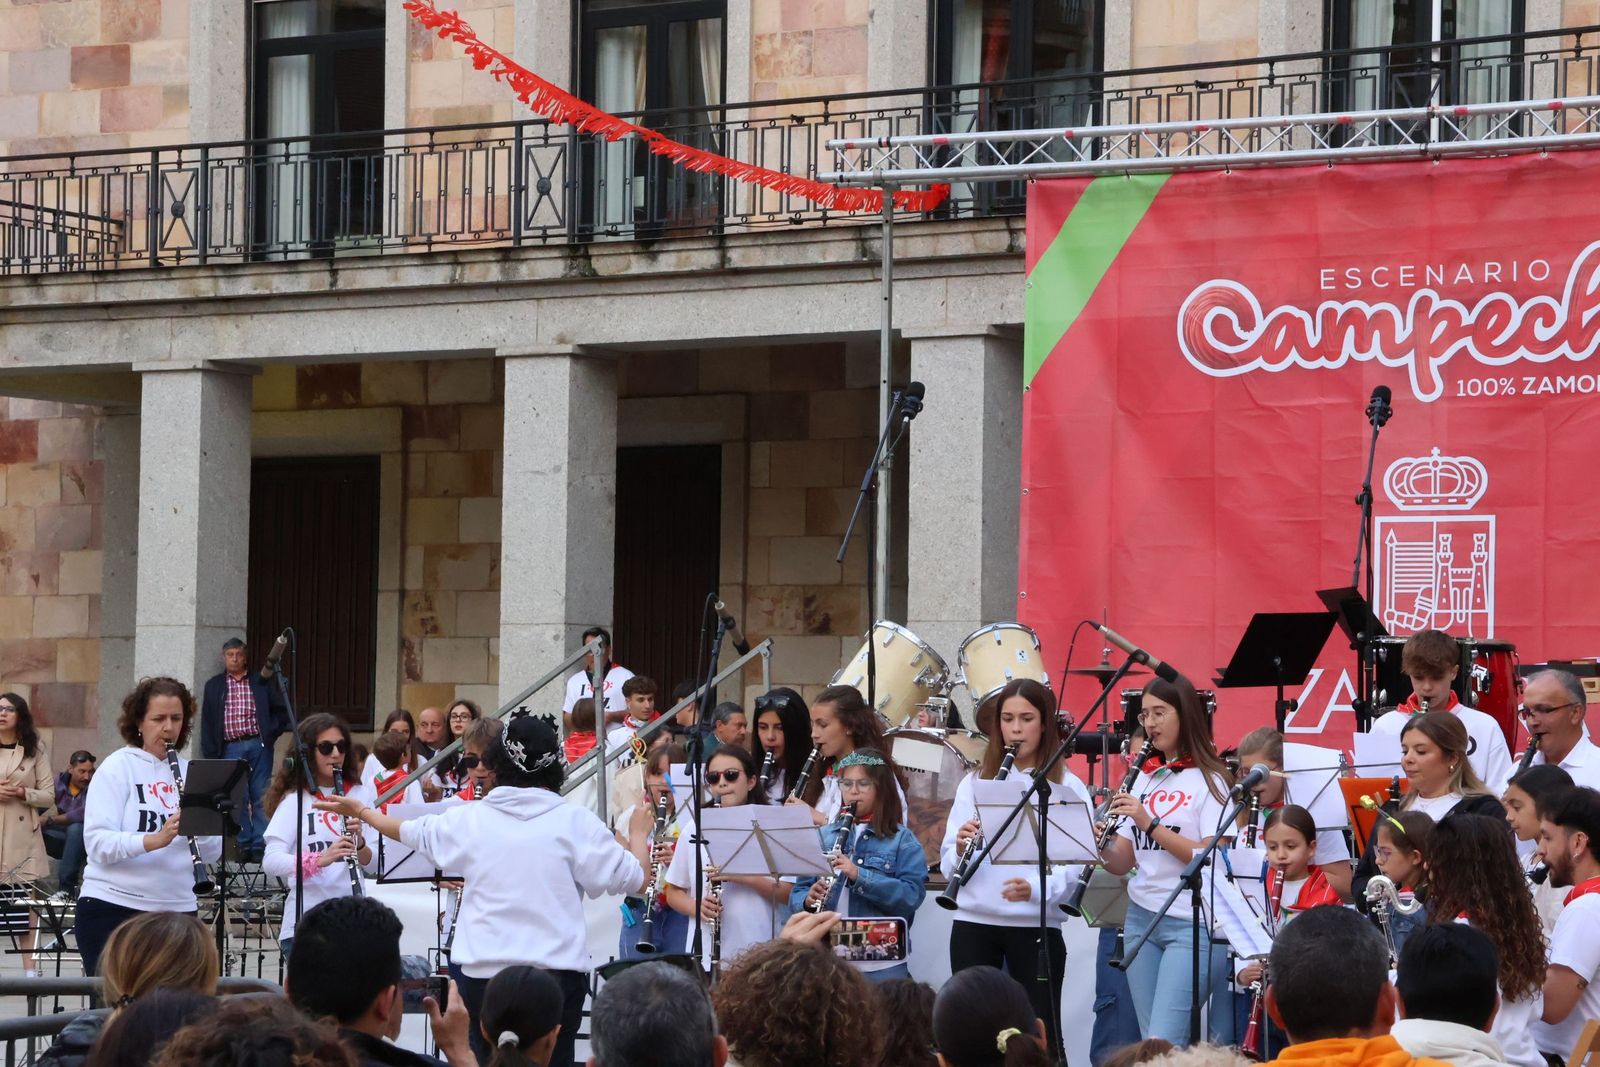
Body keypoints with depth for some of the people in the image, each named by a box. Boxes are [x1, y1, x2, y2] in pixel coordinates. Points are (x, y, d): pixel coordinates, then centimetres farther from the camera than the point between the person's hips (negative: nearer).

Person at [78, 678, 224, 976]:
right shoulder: (116, 768, -1)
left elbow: (214, 854, 8)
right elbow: (98, 844, -13)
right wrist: (154, 840, -27)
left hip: (178, 908, 3)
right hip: (113, 906, -3)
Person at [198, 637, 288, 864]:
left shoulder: (261, 683, 9)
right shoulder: (214, 686, 11)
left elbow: (281, 711, 11)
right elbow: (207, 723, 9)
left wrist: (270, 734, -3)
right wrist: (210, 754, 1)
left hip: (259, 745, 0)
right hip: (231, 748, 0)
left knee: (261, 798, -2)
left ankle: (260, 845, 0)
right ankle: (244, 844, 2)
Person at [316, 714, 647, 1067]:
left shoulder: (469, 820, 2)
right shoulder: (575, 822, -7)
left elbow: (408, 832, 20)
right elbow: (635, 881, -3)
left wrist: (360, 810, 39)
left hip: (483, 973, 2)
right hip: (557, 972, -2)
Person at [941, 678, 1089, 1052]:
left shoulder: (1067, 788, 1)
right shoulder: (974, 783, 9)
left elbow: (1077, 864, -7)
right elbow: (948, 864, 5)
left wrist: (1035, 889, -25)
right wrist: (961, 849, -17)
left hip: (1036, 926, -2)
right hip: (974, 924, 2)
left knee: (1041, 1034, 1)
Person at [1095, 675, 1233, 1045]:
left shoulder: (1209, 779, -4)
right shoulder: (1145, 777, 14)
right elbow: (1123, 863, 12)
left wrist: (1149, 823, -20)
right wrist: (1101, 845, -10)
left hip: (1192, 925, -6)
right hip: (1141, 919, 6)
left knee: (1163, 1042, -15)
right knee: (1149, 1039, 3)